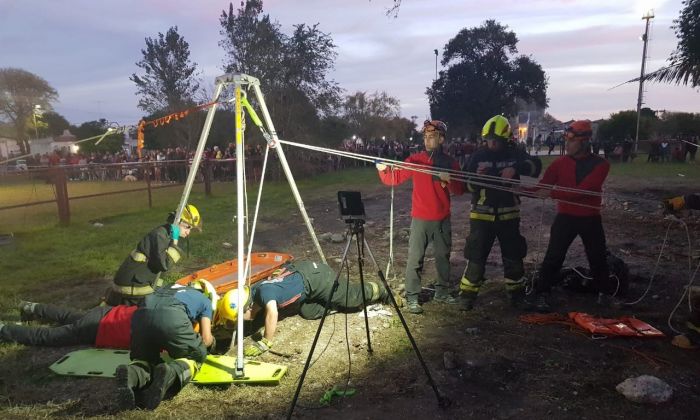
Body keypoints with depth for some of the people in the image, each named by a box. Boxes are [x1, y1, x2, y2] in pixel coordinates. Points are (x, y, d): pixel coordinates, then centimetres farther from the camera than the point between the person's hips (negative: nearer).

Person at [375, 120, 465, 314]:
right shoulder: (415, 160, -1)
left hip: (443, 219, 3)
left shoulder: (450, 163, 4)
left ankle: (442, 292, 30)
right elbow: (395, 178, -7)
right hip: (420, 219, -3)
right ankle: (412, 298, 6)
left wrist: (449, 180, -17)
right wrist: (383, 170, -26)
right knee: (415, 259, -2)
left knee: (443, 256, 14)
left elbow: (460, 190, 2)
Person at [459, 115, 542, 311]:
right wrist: (477, 177, -20)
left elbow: (535, 165, -15)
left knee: (513, 256, 12)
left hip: (508, 214, 1)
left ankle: (517, 293, 30)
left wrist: (516, 168, -31)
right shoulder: (478, 156, 0)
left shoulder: (515, 153, 0)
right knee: (476, 256, -1)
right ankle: (467, 295, 10)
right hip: (482, 214, -1)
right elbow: (469, 186, 0)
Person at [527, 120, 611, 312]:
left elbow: (581, 191, -22)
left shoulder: (600, 164, -9)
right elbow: (542, 187, -8)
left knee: (598, 258, 15)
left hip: (590, 218, 0)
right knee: (553, 256, -5)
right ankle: (541, 294, 4)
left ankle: (608, 293, 35)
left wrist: (552, 193, -29)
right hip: (565, 217, 0)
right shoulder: (560, 162, -3)